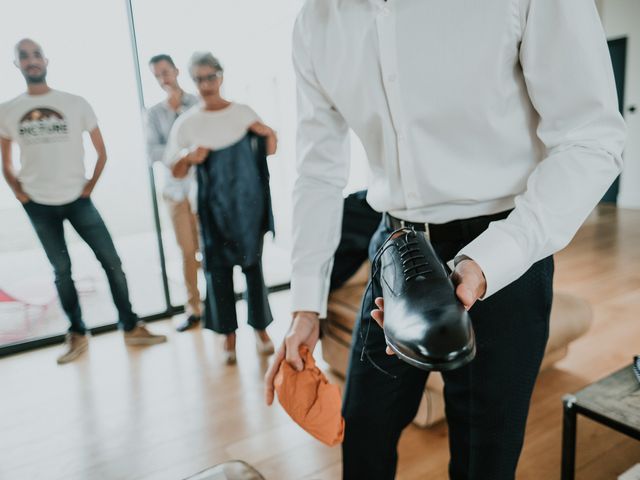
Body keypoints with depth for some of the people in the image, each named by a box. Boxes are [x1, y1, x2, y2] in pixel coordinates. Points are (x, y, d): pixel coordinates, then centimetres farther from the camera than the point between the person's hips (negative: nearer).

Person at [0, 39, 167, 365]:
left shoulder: (75, 103, 0)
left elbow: (101, 151, 6)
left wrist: (90, 185, -1)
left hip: (77, 199, -1)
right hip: (38, 205, 1)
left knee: (111, 261, -3)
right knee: (62, 271, 8)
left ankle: (131, 328, 8)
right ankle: (77, 335, 21)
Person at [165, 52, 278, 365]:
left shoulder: (243, 112, 5)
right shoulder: (187, 122, 1)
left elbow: (268, 148, 18)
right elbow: (176, 172, 1)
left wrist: (267, 133, -3)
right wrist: (188, 157, -19)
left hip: (249, 202, 1)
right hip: (214, 207, 0)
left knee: (253, 263, 5)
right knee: (218, 268, 1)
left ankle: (260, 327, 20)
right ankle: (229, 335, 13)